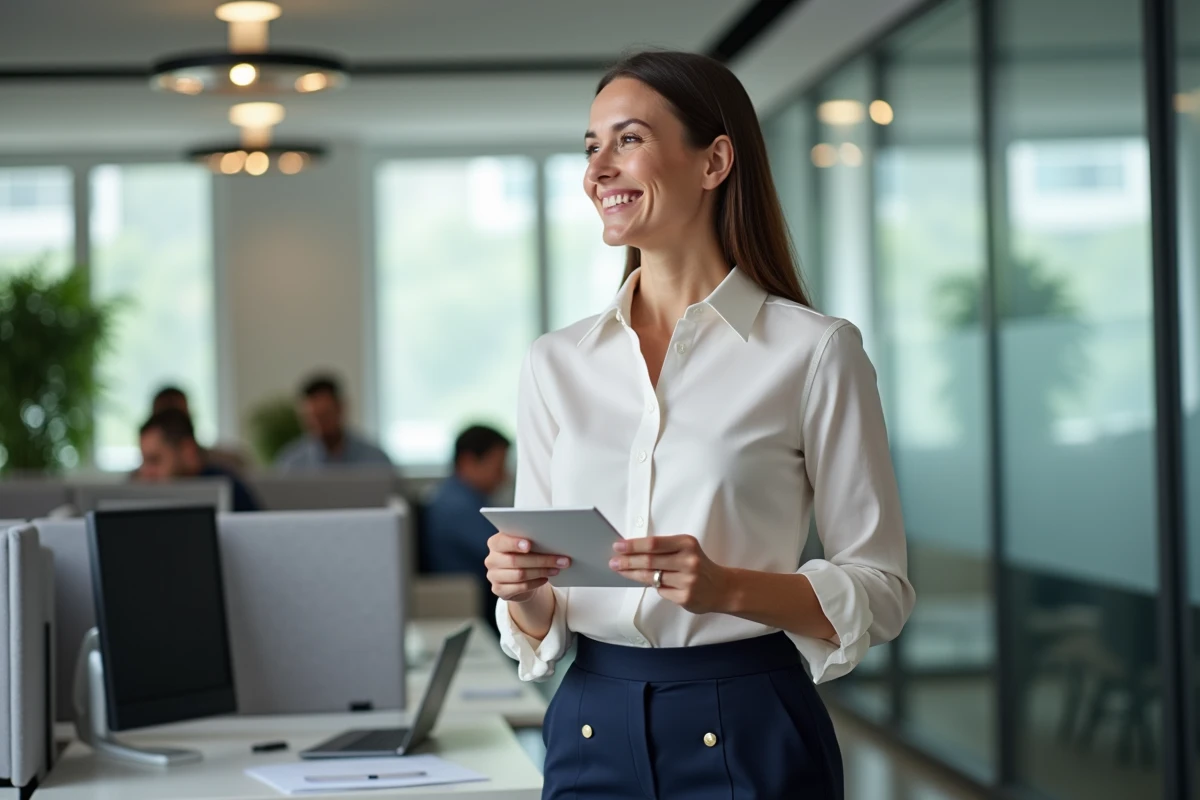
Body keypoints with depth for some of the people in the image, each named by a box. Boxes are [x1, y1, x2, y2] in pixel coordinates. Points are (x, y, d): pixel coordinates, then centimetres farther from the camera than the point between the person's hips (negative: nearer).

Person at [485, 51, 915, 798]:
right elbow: (538, 624, 9)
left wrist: (726, 587, -20)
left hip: (749, 735, -3)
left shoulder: (814, 351, -6)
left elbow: (881, 588, -5)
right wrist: (522, 592, -13)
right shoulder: (556, 363, 6)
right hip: (593, 731, 4)